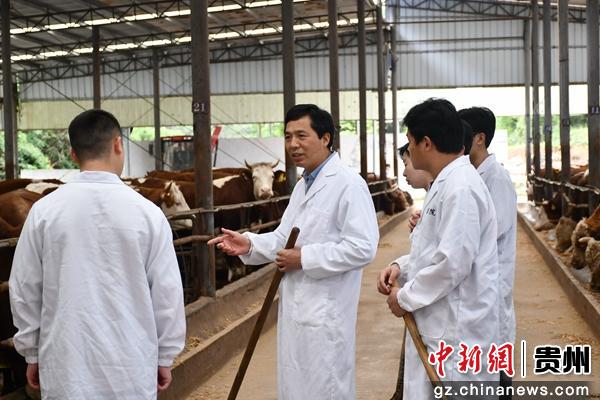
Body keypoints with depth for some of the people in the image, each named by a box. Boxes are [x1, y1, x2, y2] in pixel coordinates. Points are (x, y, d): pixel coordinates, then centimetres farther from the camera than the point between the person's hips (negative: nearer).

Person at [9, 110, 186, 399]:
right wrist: (165, 357, 9)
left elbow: (24, 290, 3)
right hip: (131, 365, -1)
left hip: (65, 364, 1)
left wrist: (32, 353, 16)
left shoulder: (44, 211, -5)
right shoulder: (147, 212, -8)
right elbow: (167, 292, -3)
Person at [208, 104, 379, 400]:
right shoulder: (303, 185, 14)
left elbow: (362, 248, -24)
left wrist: (304, 259, -20)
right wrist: (250, 244, -2)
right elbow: (285, 237, 17)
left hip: (325, 311, -9)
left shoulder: (348, 184, -17)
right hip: (296, 306, 9)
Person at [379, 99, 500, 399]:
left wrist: (405, 298, -13)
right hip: (440, 324, 10)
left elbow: (453, 263, -24)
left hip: (456, 330, -10)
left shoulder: (461, 188, -20)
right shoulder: (446, 182, 13)